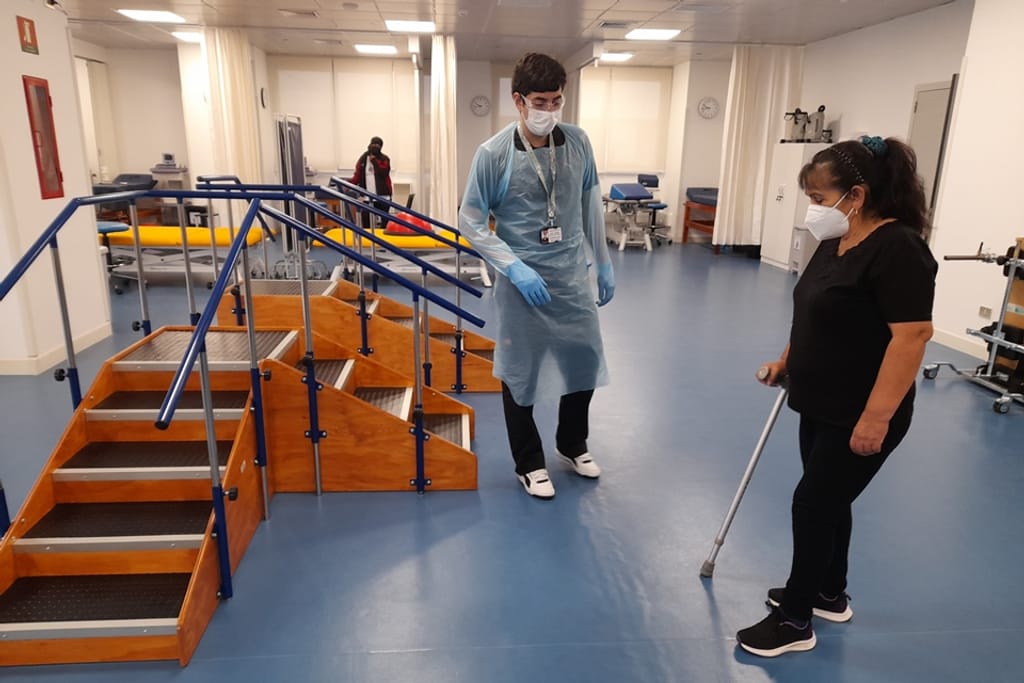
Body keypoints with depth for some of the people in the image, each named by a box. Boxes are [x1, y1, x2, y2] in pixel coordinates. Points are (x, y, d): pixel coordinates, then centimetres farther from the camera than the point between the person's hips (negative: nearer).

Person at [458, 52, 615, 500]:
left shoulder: (578, 143, 0)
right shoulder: (493, 153, -12)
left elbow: (591, 206, 10)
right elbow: (471, 221, -8)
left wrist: (604, 264, 12)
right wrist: (514, 267, -18)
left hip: (573, 277, 4)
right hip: (523, 282, -4)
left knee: (584, 363, 13)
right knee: (520, 374, 7)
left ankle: (572, 445, 39)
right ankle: (529, 463, 28)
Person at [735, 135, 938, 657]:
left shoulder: (898, 249, -21)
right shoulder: (836, 242, 7)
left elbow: (913, 334, -26)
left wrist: (877, 416, -27)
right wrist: (786, 362, 17)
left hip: (861, 417, -9)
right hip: (821, 407, 9)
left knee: (813, 503, 0)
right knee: (828, 500, 19)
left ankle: (794, 622, 17)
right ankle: (830, 597, 38)